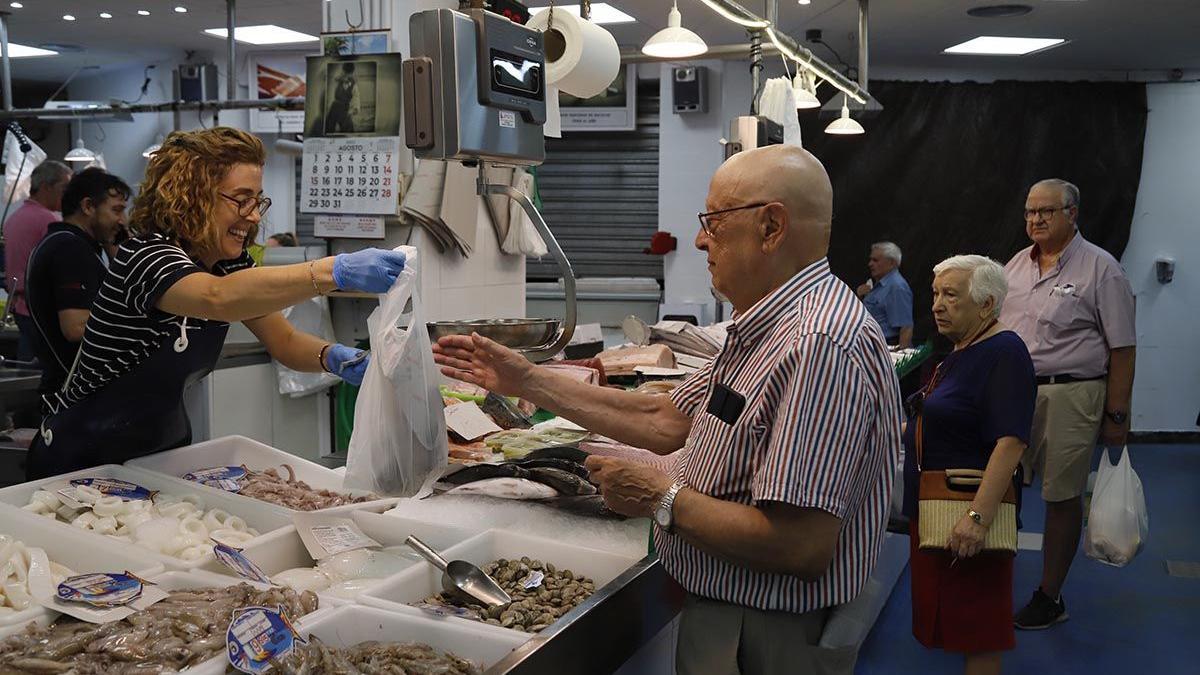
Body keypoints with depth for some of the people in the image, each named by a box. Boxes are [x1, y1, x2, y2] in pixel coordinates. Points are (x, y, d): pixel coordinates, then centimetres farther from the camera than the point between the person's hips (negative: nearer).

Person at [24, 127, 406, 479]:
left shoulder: (229, 264, 1)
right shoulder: (145, 254, -23)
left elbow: (285, 342, 0)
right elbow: (219, 298, -43)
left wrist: (334, 358, -23)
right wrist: (337, 271, -54)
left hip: (163, 449, 7)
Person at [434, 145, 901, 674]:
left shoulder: (821, 347, -29)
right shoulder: (766, 330, 7)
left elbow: (800, 546, -32)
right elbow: (665, 422, 10)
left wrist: (662, 499, -20)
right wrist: (527, 381, 9)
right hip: (720, 615, 9)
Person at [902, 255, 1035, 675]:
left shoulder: (1003, 353, -17)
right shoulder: (962, 351, 13)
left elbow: (1011, 441, -25)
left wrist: (978, 514, -32)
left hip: (964, 514, -10)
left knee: (976, 626, -1)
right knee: (948, 617, 17)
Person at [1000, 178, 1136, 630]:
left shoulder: (1100, 268, -6)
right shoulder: (1015, 266, 11)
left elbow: (1122, 348, -7)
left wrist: (1117, 415, -9)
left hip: (1069, 396, -5)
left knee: (1062, 498, 4)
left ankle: (1050, 597, 17)